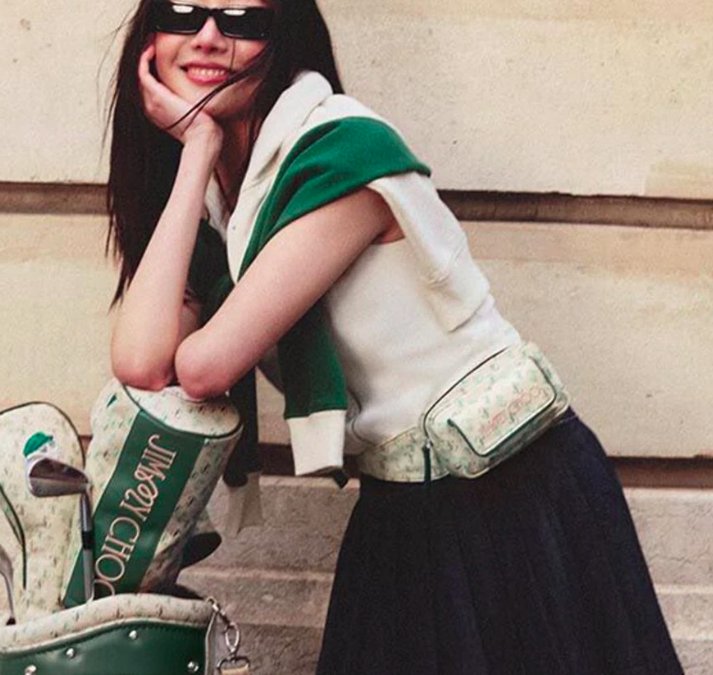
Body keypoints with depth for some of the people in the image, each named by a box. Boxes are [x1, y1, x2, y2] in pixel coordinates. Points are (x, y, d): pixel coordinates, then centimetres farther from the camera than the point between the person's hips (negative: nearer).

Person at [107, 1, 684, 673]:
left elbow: (203, 365, -25)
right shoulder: (212, 196, 2)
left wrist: (198, 146, -18)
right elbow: (141, 362, -17)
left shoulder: (346, 149, -20)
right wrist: (198, 148, -11)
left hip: (521, 496, -6)